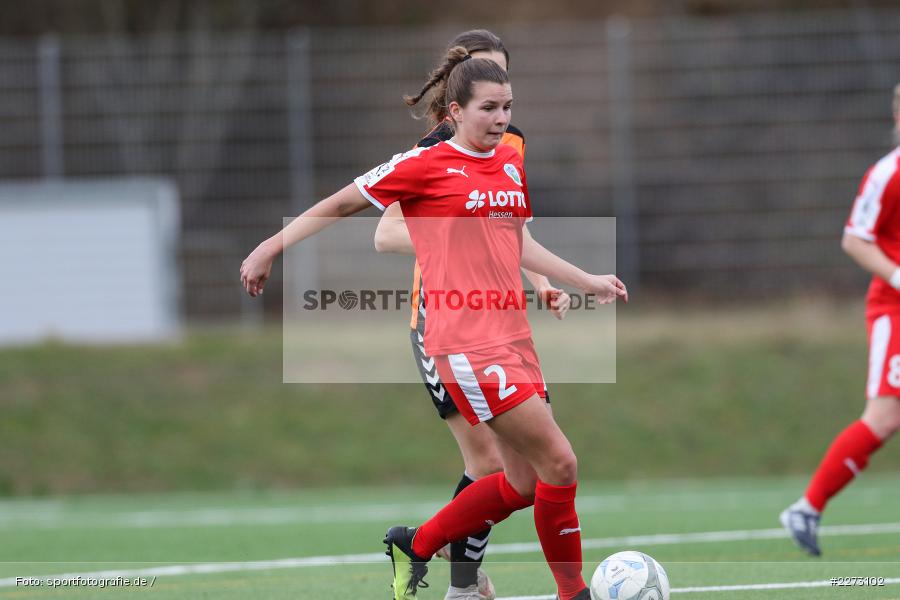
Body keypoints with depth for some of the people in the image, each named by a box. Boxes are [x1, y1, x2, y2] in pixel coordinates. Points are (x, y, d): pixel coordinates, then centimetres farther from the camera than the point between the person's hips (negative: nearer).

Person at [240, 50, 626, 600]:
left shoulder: (512, 164, 14)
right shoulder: (425, 165, -6)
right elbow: (340, 205, 2)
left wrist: (588, 281, 23)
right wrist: (270, 250, 2)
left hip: (513, 337, 8)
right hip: (466, 343, -8)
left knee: (524, 483, 7)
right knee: (559, 461, -11)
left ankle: (415, 546, 27)